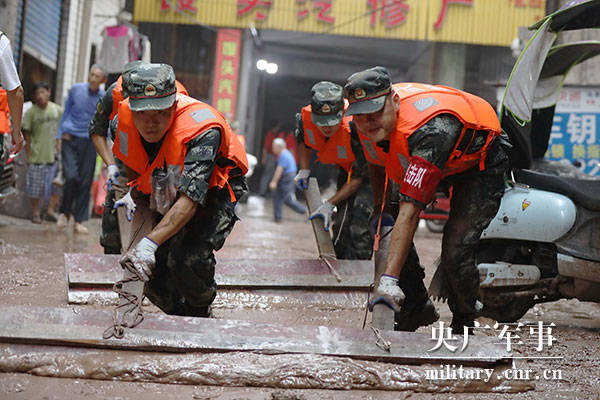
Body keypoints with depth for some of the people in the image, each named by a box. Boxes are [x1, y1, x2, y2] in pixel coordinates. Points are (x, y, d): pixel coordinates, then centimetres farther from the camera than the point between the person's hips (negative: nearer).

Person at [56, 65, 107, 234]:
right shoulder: (76, 89, 2)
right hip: (70, 139, -1)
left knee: (85, 182, -2)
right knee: (71, 176, -15)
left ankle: (78, 221, 5)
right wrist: (60, 136, 7)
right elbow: (66, 113, 11)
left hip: (89, 142, 1)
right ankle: (65, 212, 8)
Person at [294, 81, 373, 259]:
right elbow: (303, 141, 9)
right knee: (341, 224, 6)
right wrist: (304, 170, 0)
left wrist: (329, 204, -25)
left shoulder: (355, 126, -39)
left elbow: (359, 178, -27)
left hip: (372, 169, -6)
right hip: (346, 169, 6)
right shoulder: (305, 118, -22)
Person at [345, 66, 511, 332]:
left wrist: (389, 280, -53)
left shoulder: (429, 131, -44)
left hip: (482, 163, -7)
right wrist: (380, 204, 7)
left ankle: (464, 322, 7)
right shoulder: (366, 125, -20)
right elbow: (376, 162, 8)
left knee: (454, 252, -20)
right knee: (389, 229, -5)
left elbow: (410, 212, -50)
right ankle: (417, 309, 13)